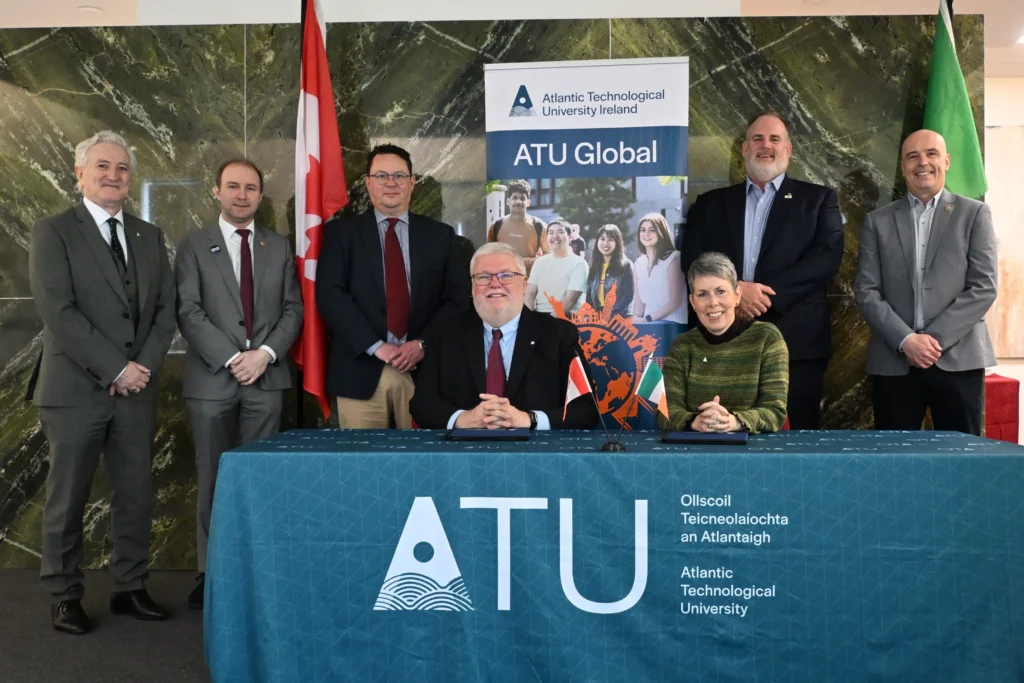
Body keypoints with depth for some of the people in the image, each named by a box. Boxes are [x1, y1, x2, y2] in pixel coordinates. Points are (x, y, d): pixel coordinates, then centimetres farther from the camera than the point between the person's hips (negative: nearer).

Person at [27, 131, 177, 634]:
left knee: (137, 495, 9)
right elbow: (58, 312, -12)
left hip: (136, 390, 4)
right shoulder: (53, 232, -2)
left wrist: (145, 367, -6)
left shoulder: (149, 235, 13)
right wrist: (116, 368, -15)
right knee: (67, 499, 7)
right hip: (76, 389, -4)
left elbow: (165, 309, 8)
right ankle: (64, 597, 22)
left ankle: (130, 588, 23)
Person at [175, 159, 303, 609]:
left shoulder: (279, 247, 13)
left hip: (267, 378, 1)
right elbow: (189, 313, -4)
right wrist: (232, 358, -13)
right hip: (212, 378, -1)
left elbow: (293, 310, 7)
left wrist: (265, 353, -8)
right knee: (214, 480, 5)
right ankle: (211, 572, 14)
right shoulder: (194, 246, 6)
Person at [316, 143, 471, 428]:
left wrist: (423, 344, -9)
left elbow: (458, 297, 4)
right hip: (361, 370, -1)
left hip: (424, 369, 1)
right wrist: (375, 346, -13)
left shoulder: (441, 235, 11)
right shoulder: (341, 232, 7)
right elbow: (329, 295, -4)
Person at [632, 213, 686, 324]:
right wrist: (636, 320, -11)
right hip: (647, 322, 5)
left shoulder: (672, 259, -5)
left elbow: (675, 301, -10)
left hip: (672, 322, -5)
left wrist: (648, 319, -16)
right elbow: (639, 300, 9)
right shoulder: (638, 263, 12)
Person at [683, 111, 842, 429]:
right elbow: (692, 260, 5)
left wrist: (768, 293, -14)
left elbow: (828, 256, -3)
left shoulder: (818, 198, 12)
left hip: (796, 342, -1)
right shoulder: (711, 203, 16)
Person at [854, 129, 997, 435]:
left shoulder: (974, 214, 6)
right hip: (893, 361, 1)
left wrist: (936, 338, -12)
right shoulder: (878, 221, 9)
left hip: (958, 358, -1)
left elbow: (984, 287, -2)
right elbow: (866, 291, 2)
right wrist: (905, 340, -11)